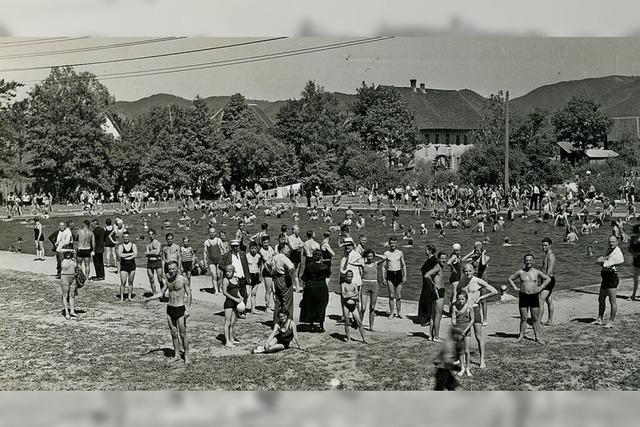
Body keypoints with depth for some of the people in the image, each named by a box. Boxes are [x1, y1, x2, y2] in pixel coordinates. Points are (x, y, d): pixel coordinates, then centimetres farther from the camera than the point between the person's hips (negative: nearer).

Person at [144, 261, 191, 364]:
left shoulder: (183, 279, -10)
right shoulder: (167, 280, 6)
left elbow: (189, 295, -7)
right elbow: (161, 293, 13)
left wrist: (188, 309, -15)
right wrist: (149, 298, 1)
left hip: (180, 309, -5)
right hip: (170, 309, 5)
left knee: (183, 335, -2)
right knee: (174, 334, 11)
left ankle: (186, 356, 11)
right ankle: (176, 355, 21)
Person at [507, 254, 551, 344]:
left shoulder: (537, 272, 2)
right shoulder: (520, 272, 3)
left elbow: (548, 279, 12)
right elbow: (510, 279, 15)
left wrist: (541, 287, 3)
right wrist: (515, 288, 3)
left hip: (534, 297, 0)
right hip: (523, 297, 0)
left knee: (535, 319, 3)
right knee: (523, 318, 4)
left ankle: (537, 337, 8)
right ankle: (521, 336, 12)